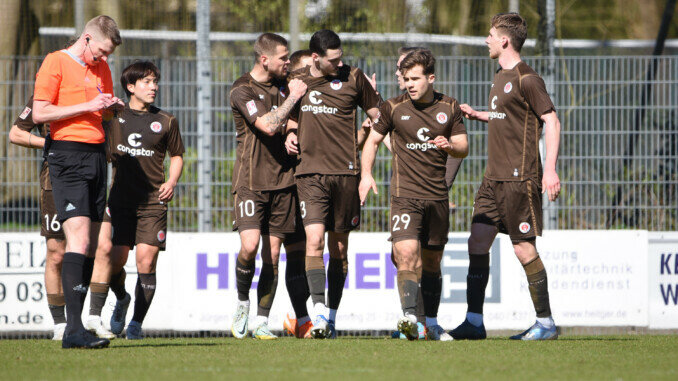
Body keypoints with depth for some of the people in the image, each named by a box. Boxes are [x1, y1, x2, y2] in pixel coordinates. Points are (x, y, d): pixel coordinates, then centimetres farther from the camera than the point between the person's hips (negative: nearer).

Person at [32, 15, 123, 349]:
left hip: (96, 155, 8)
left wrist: (110, 106, 4)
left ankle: (76, 326, 7)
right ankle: (73, 329, -22)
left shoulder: (101, 69, 18)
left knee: (92, 241, 4)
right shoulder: (56, 62, -5)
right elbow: (40, 113, -10)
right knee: (78, 238, -17)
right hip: (67, 155, -8)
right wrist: (87, 106, -14)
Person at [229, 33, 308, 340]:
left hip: (282, 181, 5)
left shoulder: (283, 86, 12)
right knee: (250, 245, -19)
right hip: (250, 180, -5)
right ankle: (242, 302, 6)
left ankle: (261, 322, 7)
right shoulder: (242, 91, -8)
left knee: (272, 253, 2)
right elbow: (268, 125, -19)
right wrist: (293, 97, -10)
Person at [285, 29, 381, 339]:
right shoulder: (296, 81, 8)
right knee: (314, 239, -16)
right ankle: (319, 315, -20)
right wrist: (291, 133, 6)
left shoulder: (352, 77, 2)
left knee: (339, 246, 5)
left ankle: (332, 316, 15)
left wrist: (357, 142, 3)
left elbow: (378, 115, 12)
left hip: (344, 171, 0)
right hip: (309, 172, 0)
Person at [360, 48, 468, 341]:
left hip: (437, 196, 3)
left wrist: (449, 146, -13)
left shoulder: (449, 108, 6)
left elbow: (463, 148, 10)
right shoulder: (393, 108, 0)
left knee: (432, 261, 10)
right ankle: (409, 317, -29)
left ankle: (432, 324, 20)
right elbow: (373, 140, 11)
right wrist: (366, 173, -3)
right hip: (405, 193, -3)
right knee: (406, 253, -21)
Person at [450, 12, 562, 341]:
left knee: (524, 249, -6)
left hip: (519, 178, -9)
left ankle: (545, 323, 4)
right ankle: (474, 322, 2)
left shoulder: (527, 79, -10)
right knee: (477, 243, 2)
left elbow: (551, 122, -13)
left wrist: (550, 169, -20)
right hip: (494, 178, 9)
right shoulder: (500, 78, 17)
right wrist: (477, 115, 27)